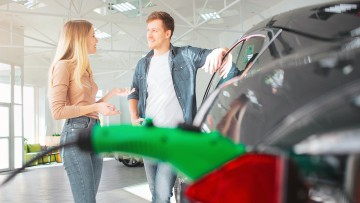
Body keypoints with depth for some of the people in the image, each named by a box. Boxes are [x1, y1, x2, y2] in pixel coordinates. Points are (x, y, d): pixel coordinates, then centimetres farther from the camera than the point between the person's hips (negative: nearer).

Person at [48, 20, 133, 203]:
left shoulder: (84, 69, 20)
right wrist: (96, 107, -16)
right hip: (76, 134, -9)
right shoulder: (63, 65, -5)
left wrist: (113, 93, 18)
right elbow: (57, 111, -13)